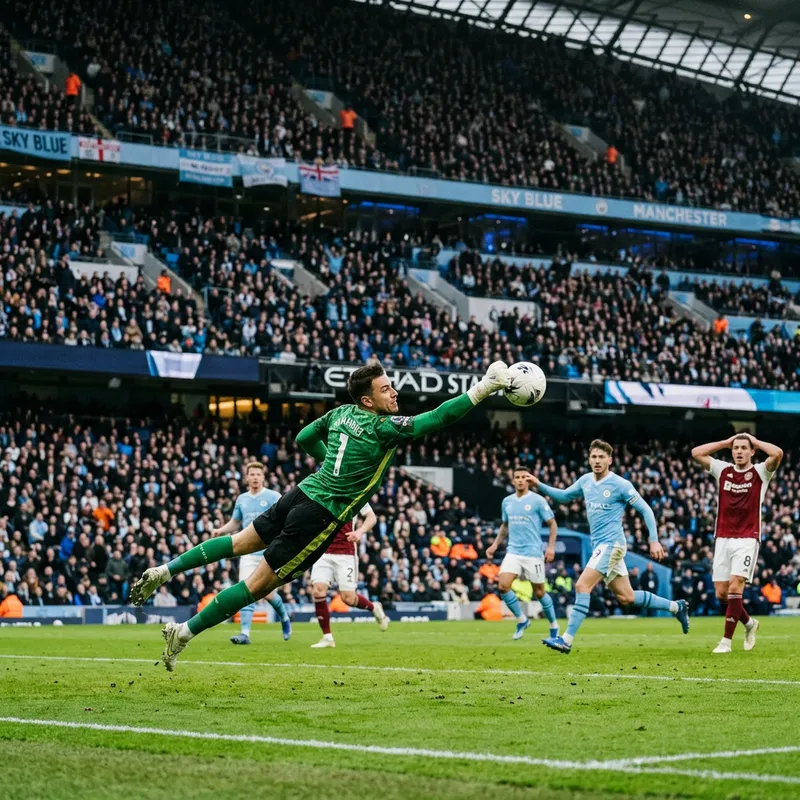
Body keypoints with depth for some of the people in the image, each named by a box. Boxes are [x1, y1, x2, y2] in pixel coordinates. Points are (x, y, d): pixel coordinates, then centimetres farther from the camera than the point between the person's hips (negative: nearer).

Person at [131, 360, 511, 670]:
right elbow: (436, 419, -18)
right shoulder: (383, 428, -15)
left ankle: (165, 570, 19)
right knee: (259, 584, -1)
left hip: (304, 492, 8)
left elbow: (304, 438, 21)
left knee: (242, 542, 25)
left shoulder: (341, 414, 8)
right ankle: (185, 632, 0)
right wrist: (483, 389, -14)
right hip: (320, 517, -8)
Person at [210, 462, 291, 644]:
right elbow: (235, 522, 25)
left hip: (269, 553, -4)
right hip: (249, 553, 4)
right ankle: (245, 633, -10)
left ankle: (284, 618, 29)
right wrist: (220, 531, 6)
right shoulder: (242, 499, 13)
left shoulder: (273, 497, -3)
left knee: (268, 593, -1)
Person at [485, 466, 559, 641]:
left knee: (539, 592, 2)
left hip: (533, 553, -4)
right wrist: (495, 544, 15)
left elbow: (552, 524, -2)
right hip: (513, 552, 4)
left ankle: (553, 626, 23)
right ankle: (521, 620, 6)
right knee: (503, 586, -14)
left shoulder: (538, 500, -5)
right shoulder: (507, 501, 10)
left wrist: (551, 546, -12)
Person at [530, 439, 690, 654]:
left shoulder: (620, 484, -11)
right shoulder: (585, 481, 9)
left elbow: (645, 510, -8)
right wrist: (539, 485, 9)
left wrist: (654, 540, -13)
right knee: (626, 597, 11)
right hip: (599, 545, 8)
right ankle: (676, 607, 26)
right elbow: (563, 496, 23)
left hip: (611, 544, -8)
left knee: (582, 586, -17)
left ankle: (567, 640, -18)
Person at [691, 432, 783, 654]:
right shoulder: (723, 470, 10)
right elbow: (696, 453, 6)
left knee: (735, 587, -17)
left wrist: (756, 442, -2)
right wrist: (726, 442, 8)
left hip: (747, 540, -4)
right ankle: (749, 623, 30)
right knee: (721, 593, 2)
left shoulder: (760, 472, 0)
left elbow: (778, 453, -18)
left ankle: (727, 640, -11)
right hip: (723, 539, 4)